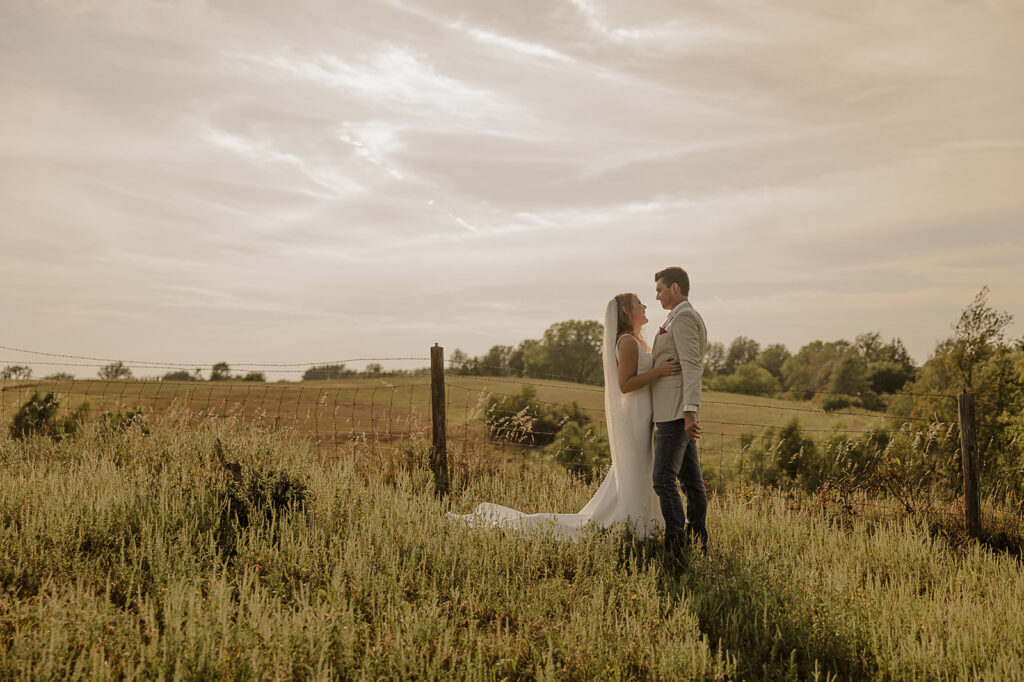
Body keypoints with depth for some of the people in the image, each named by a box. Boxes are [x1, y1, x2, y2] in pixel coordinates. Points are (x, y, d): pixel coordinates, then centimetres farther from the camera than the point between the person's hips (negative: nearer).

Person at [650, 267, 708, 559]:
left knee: (663, 479, -13)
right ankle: (697, 541, 17)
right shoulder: (688, 319, 21)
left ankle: (676, 545, -14)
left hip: (676, 413, -11)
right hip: (679, 413, 11)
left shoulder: (683, 317, -12)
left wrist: (689, 412, -26)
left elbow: (692, 367, -21)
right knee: (690, 479, 11)